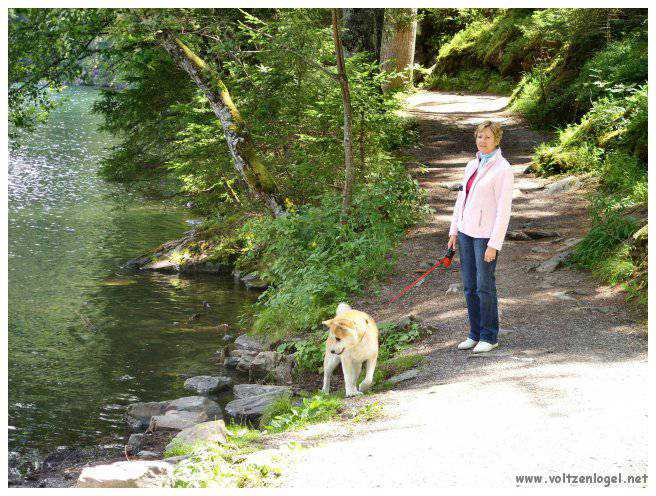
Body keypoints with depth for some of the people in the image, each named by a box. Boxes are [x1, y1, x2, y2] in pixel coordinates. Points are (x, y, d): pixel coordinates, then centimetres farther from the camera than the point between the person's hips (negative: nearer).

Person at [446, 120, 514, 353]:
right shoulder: (472, 165, 10)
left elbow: (504, 209, -16)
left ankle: (489, 337, 11)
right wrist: (454, 230, 12)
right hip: (466, 230, 7)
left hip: (486, 233, -7)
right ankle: (475, 334, 20)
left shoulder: (503, 169, -13)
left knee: (484, 286, -1)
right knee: (469, 286, 10)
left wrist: (494, 244, -18)